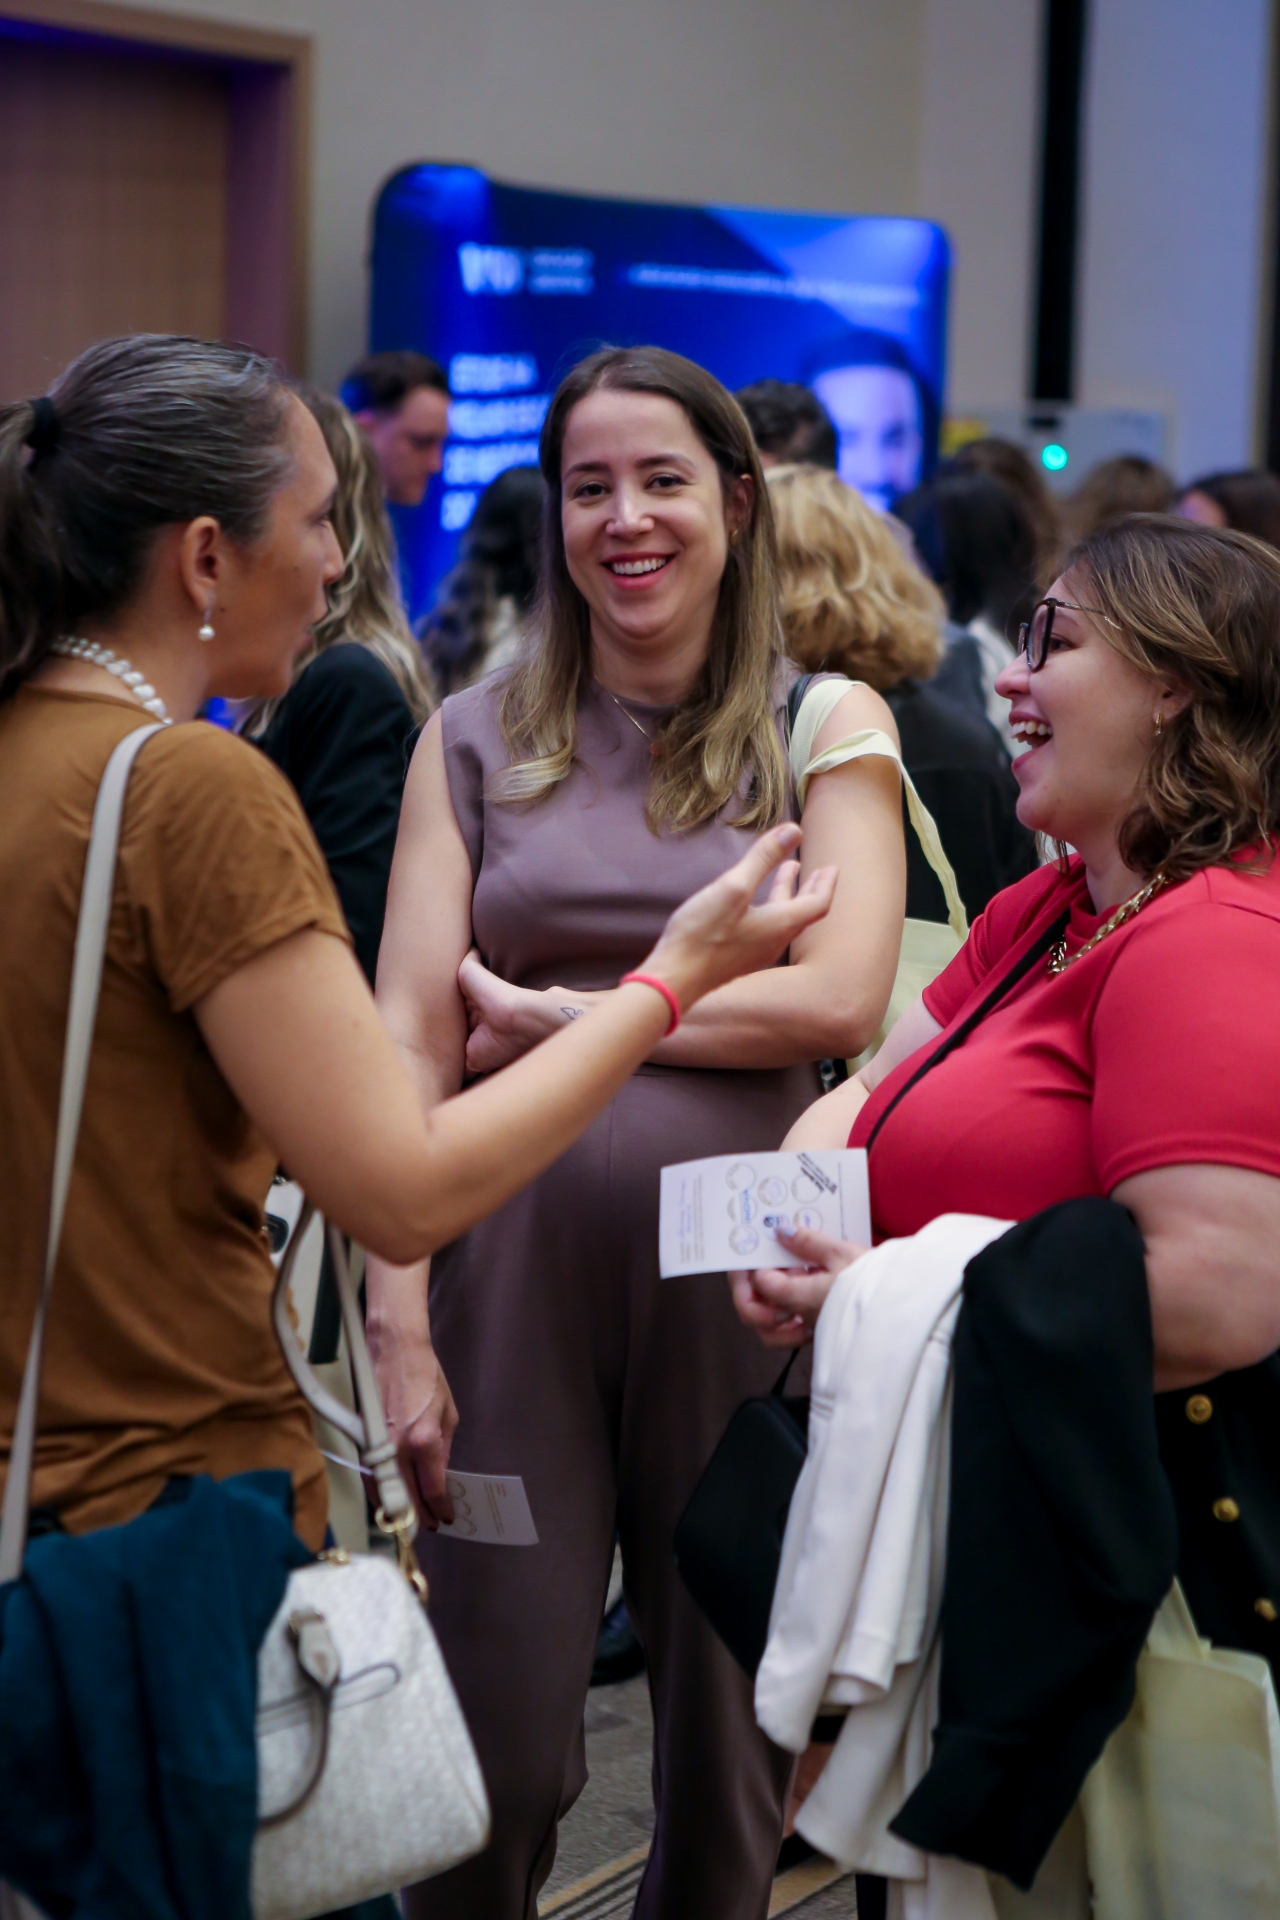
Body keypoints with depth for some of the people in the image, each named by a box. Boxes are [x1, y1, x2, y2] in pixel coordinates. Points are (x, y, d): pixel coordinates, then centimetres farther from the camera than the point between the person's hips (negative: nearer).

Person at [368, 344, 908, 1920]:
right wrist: (399, 1321, -10)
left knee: (734, 1728, 11)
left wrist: (558, 1014, -8)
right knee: (493, 1741, 3)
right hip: (515, 1269, 0)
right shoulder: (476, 739, 7)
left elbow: (840, 997, -8)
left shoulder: (828, 728, 6)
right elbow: (408, 1038, -1)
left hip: (739, 1274, 0)